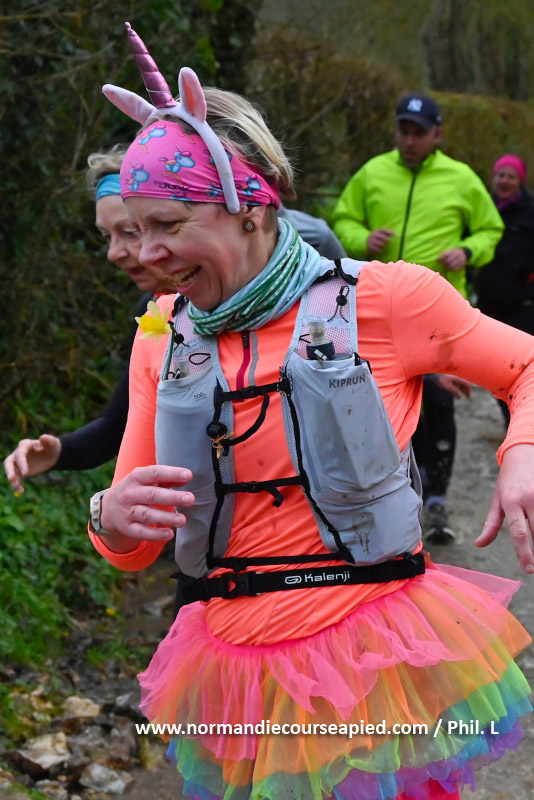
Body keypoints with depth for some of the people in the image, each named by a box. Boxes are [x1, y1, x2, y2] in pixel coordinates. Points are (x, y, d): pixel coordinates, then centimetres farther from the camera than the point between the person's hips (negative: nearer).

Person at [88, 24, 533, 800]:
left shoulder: (383, 299, -8)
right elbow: (134, 549, 8)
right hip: (235, 680, 4)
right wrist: (113, 518, -16)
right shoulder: (163, 339, 3)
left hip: (376, 663, -3)